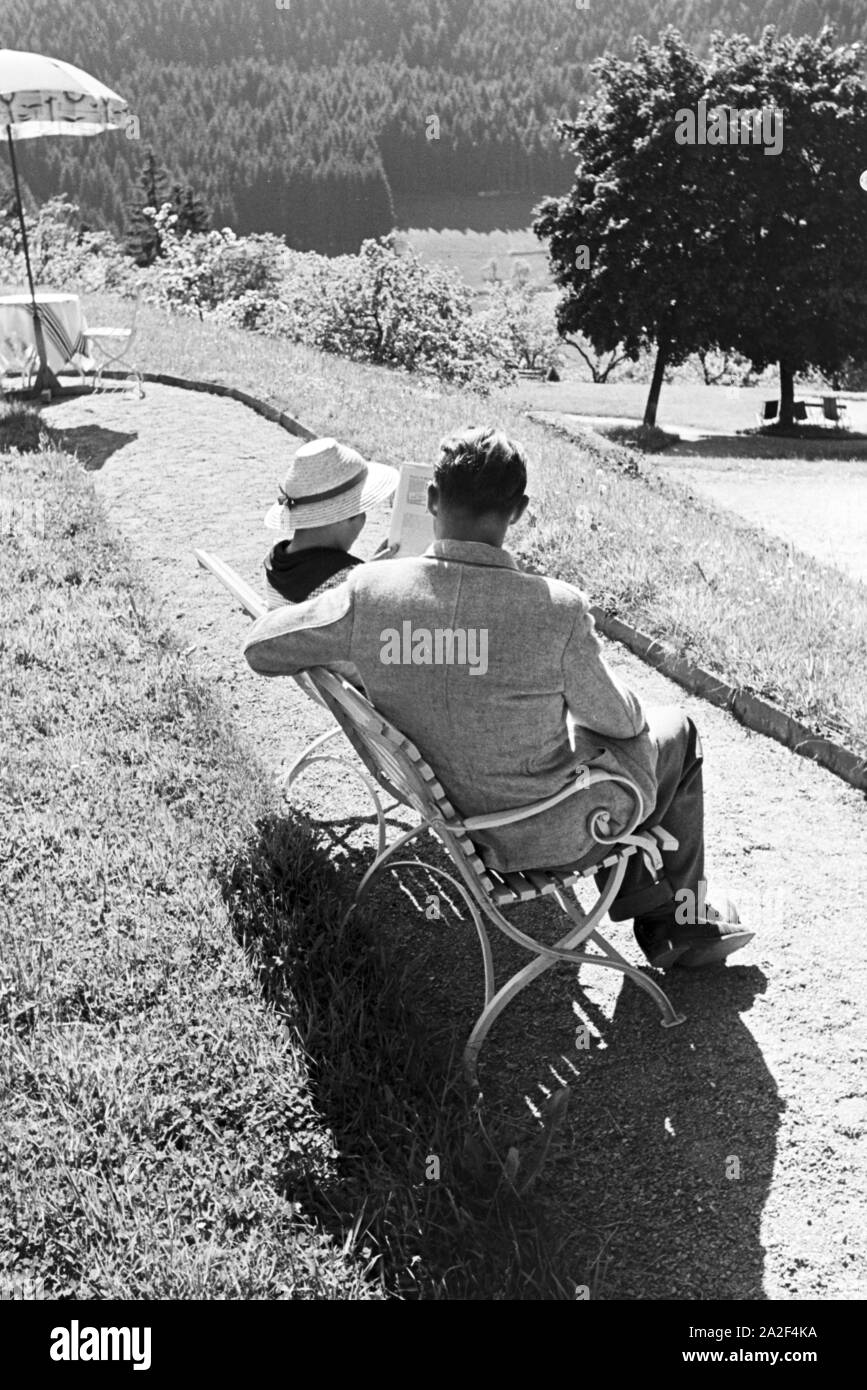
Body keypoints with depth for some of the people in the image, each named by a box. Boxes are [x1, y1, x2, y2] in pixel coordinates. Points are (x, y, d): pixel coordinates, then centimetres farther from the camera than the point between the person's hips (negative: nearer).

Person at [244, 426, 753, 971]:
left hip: (454, 816, 5)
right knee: (674, 733, 24)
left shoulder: (370, 592, -19)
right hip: (556, 833, -5)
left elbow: (260, 647, -4)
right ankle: (685, 922, 41)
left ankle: (652, 915, 42)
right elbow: (619, 719, -12)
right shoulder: (555, 609, -29)